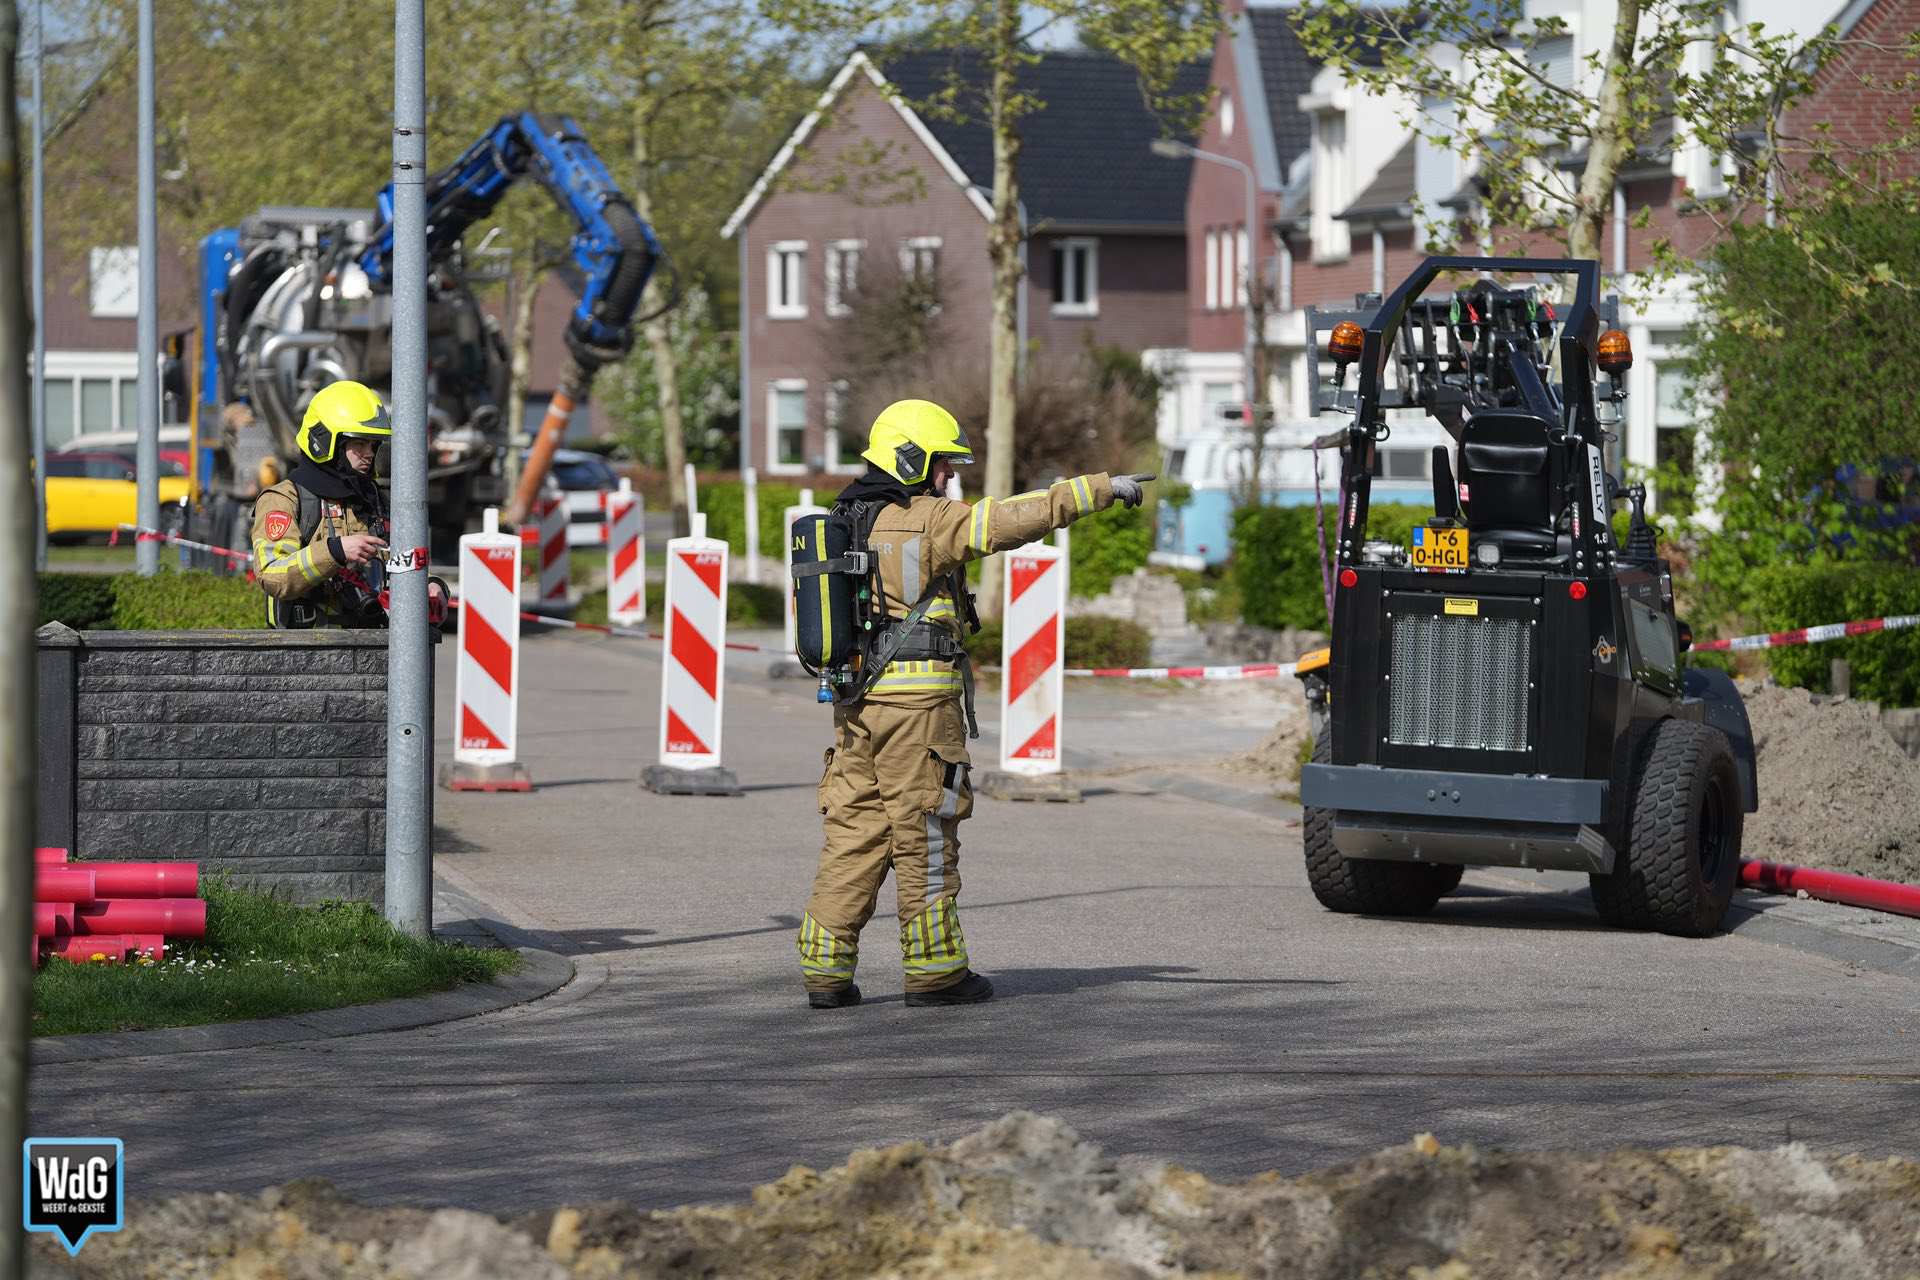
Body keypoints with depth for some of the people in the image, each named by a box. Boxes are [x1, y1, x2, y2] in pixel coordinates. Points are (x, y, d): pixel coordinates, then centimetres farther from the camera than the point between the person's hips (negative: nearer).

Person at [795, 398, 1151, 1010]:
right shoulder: (928, 521, -10)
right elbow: (1016, 517, -12)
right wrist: (1100, 489, -6)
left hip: (855, 701, 8)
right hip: (917, 700, -8)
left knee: (853, 833, 8)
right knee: (924, 838, 0)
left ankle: (825, 969, 4)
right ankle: (933, 970, 5)